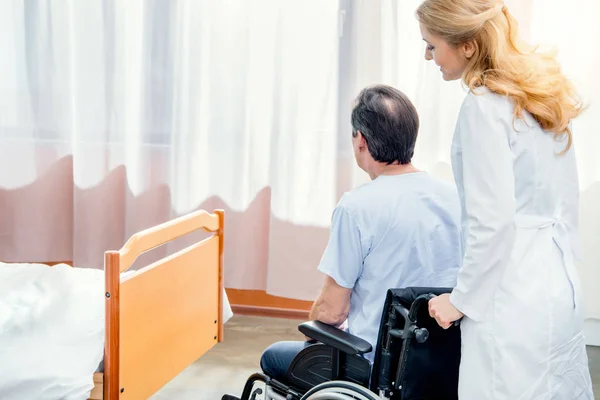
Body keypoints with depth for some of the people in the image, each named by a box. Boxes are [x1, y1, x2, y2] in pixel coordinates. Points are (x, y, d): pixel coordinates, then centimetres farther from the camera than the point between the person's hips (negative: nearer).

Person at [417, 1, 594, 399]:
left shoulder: (485, 106, -15)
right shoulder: (543, 94, 11)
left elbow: (492, 222, -19)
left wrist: (462, 300, -8)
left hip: (513, 297, -9)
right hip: (560, 290, 9)